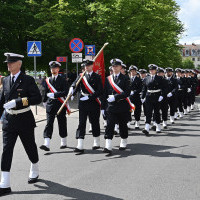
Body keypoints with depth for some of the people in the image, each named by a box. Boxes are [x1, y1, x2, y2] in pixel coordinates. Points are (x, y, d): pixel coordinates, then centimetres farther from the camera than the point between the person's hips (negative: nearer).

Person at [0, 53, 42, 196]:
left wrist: (17, 102, -23)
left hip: (24, 120, -4)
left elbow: (38, 98, -17)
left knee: (30, 148, 12)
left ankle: (35, 171, 40)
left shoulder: (28, 80, -8)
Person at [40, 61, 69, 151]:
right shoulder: (47, 80, 10)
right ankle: (46, 144, -17)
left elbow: (66, 92, -11)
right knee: (49, 123, -9)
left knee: (62, 124, 8)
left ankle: (63, 143, 23)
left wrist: (54, 94, -17)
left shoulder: (63, 80, 0)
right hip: (50, 105, 2)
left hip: (60, 105, -2)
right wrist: (45, 101, 22)